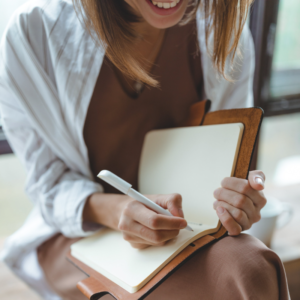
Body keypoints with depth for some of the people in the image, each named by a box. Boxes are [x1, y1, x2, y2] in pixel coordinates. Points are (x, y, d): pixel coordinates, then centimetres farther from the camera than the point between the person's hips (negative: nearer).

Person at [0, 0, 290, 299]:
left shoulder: (227, 37, -8)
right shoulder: (35, 29, -15)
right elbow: (46, 177, -9)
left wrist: (239, 202, -22)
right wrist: (110, 210, -30)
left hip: (181, 227, 4)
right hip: (77, 232, -3)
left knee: (252, 270, -30)